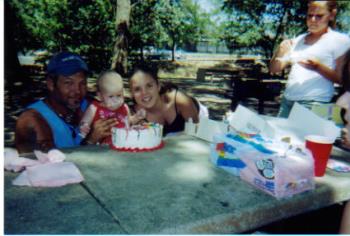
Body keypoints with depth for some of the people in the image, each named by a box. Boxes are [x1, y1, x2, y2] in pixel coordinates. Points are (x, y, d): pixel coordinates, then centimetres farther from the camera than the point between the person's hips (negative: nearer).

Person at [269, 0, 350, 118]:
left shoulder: (340, 40, 2)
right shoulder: (298, 39, 14)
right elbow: (274, 69, 12)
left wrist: (318, 67, -19)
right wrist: (279, 54, -8)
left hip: (315, 103, -4)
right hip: (287, 100, 4)